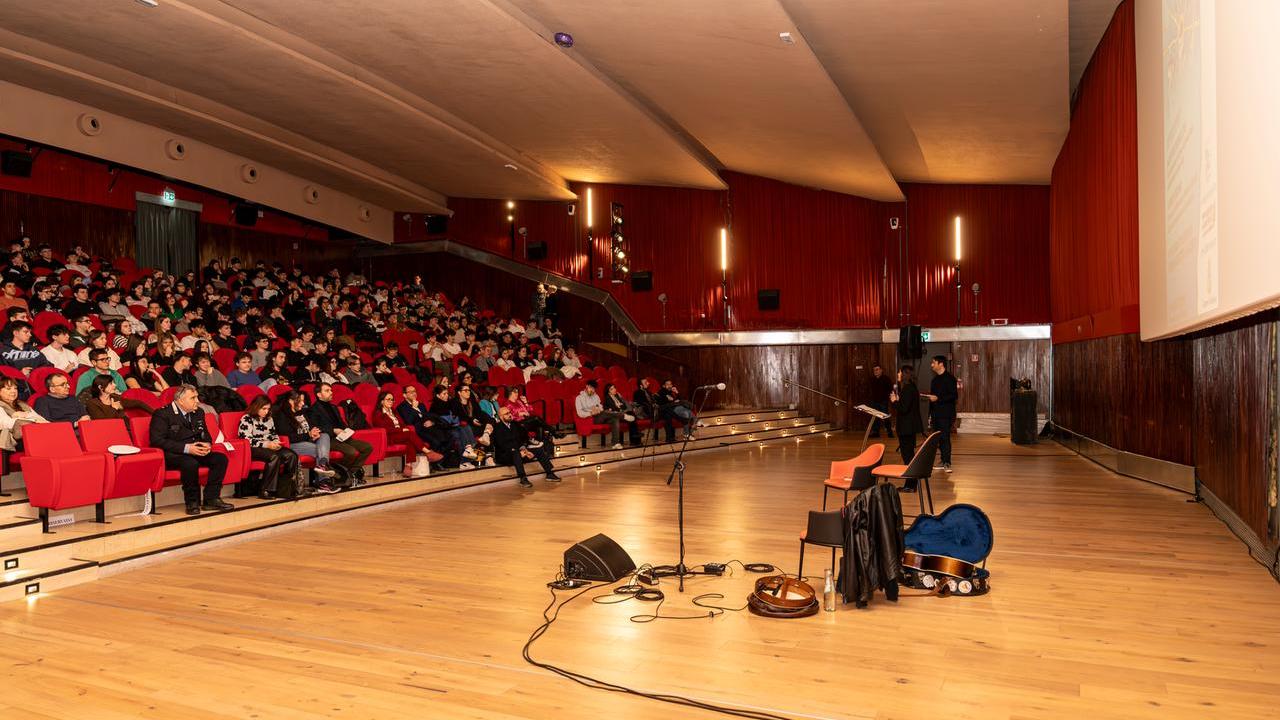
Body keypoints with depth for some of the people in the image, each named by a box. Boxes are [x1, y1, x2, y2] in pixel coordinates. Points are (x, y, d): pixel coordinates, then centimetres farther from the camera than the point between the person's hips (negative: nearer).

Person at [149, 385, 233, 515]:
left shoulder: (198, 413, 13)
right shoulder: (162, 414, -9)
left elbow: (205, 434, 24)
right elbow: (157, 440, -17)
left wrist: (207, 444, -3)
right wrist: (186, 448, -25)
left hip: (196, 451, 7)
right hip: (171, 455, -7)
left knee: (221, 459, -16)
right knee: (191, 463, -38)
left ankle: (211, 499, -11)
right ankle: (192, 502, -18)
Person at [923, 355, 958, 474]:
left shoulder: (949, 378, -7)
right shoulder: (935, 380, 18)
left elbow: (954, 395, -15)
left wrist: (938, 398, -20)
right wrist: (930, 415, 19)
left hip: (946, 414, -8)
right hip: (936, 414, 8)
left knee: (945, 438, -10)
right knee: (939, 439, 8)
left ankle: (947, 463, -7)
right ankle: (943, 462, 15)